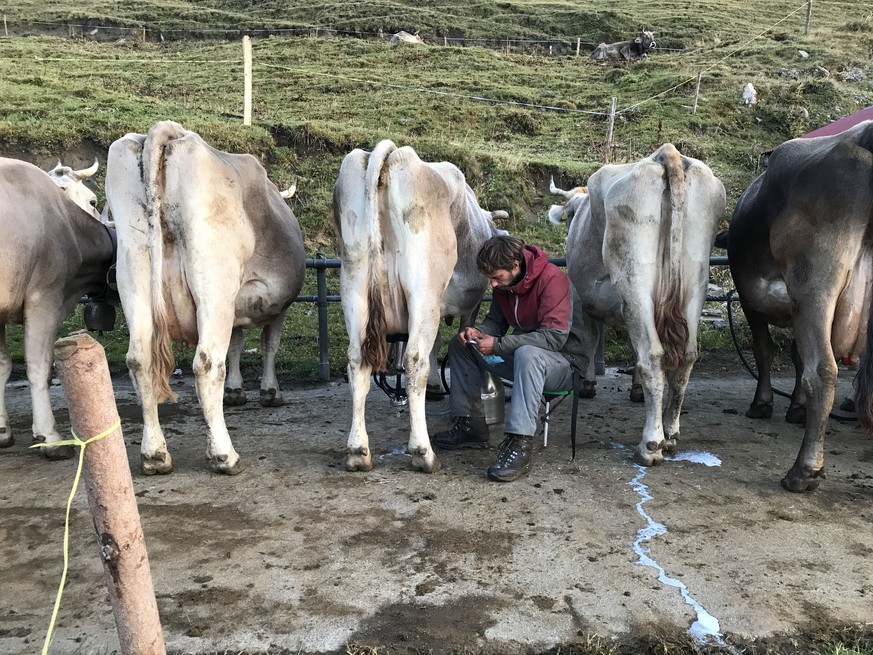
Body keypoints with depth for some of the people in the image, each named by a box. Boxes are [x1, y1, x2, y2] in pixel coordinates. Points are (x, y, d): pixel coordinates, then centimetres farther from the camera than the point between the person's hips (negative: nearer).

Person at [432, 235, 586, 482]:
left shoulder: (552, 279, -23)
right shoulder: (503, 283, 1)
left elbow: (555, 337, -30)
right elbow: (496, 321, 11)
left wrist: (498, 345, -30)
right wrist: (478, 332, -14)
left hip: (565, 362, -8)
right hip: (521, 357, 8)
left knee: (527, 354, -42)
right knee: (460, 345, 5)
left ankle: (520, 444, -38)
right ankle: (470, 425, 6)